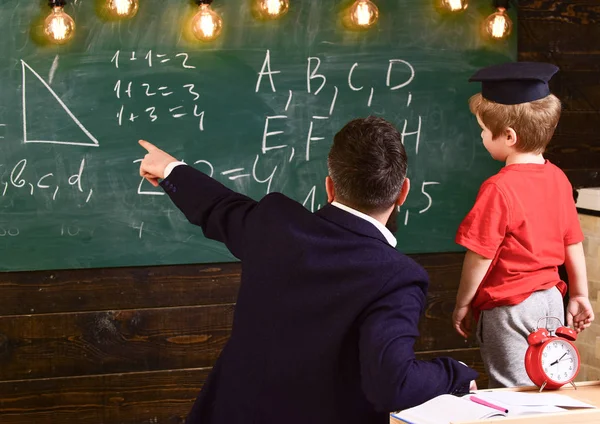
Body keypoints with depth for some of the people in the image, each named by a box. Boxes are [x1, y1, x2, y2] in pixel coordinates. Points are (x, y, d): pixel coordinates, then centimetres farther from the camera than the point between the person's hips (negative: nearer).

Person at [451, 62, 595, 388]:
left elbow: (480, 256, -17)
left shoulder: (499, 189, -20)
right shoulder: (558, 179, 2)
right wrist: (580, 295, 20)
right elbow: (573, 243, 9)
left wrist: (462, 304, -4)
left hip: (509, 309, -7)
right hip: (551, 301, 7)